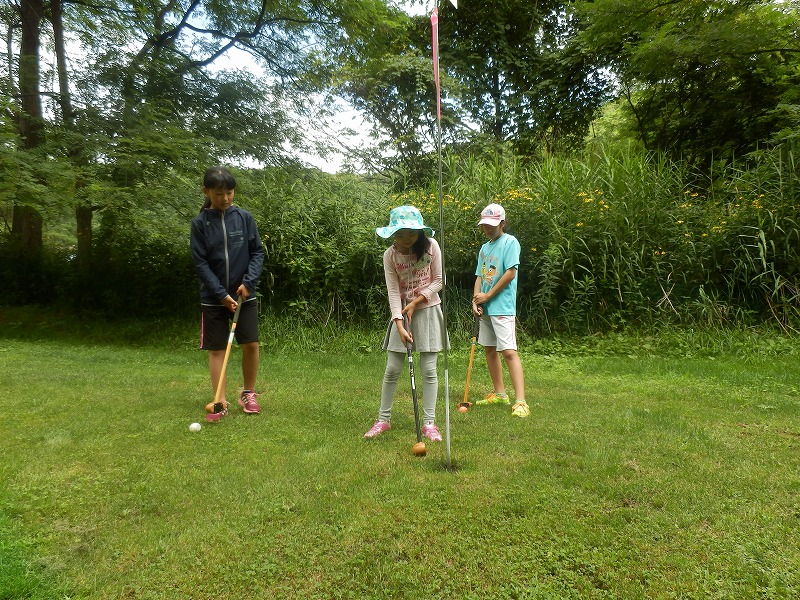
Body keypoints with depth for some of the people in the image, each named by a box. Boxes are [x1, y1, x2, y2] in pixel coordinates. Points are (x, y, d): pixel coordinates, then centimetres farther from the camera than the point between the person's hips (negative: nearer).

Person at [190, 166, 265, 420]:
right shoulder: (199, 223, -4)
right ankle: (220, 402, 10)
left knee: (251, 344, -2)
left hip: (245, 294, 1)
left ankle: (248, 394, 18)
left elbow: (258, 252, 2)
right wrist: (222, 294, -14)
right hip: (213, 298, -1)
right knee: (216, 349, 2)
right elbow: (201, 263, -6)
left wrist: (248, 282, -12)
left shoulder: (245, 217, -1)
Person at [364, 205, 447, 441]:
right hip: (402, 312, 1)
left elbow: (438, 280, -5)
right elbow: (393, 292, -12)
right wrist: (399, 325, -21)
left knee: (429, 369, -2)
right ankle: (383, 419, 17)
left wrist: (415, 302, -13)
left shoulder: (431, 246, -9)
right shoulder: (390, 255, -8)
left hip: (428, 310, -1)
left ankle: (429, 422, 8)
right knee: (392, 369, 2)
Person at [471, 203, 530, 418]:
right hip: (485, 309, 8)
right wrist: (475, 301, -2)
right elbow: (480, 277, 15)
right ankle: (499, 393, 24)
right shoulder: (484, 248, 18)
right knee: (490, 350, 12)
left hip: (503, 307, -8)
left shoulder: (510, 242, -4)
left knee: (508, 351, -15)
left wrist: (488, 296, -10)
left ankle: (520, 402, -17)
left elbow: (510, 273, -13)